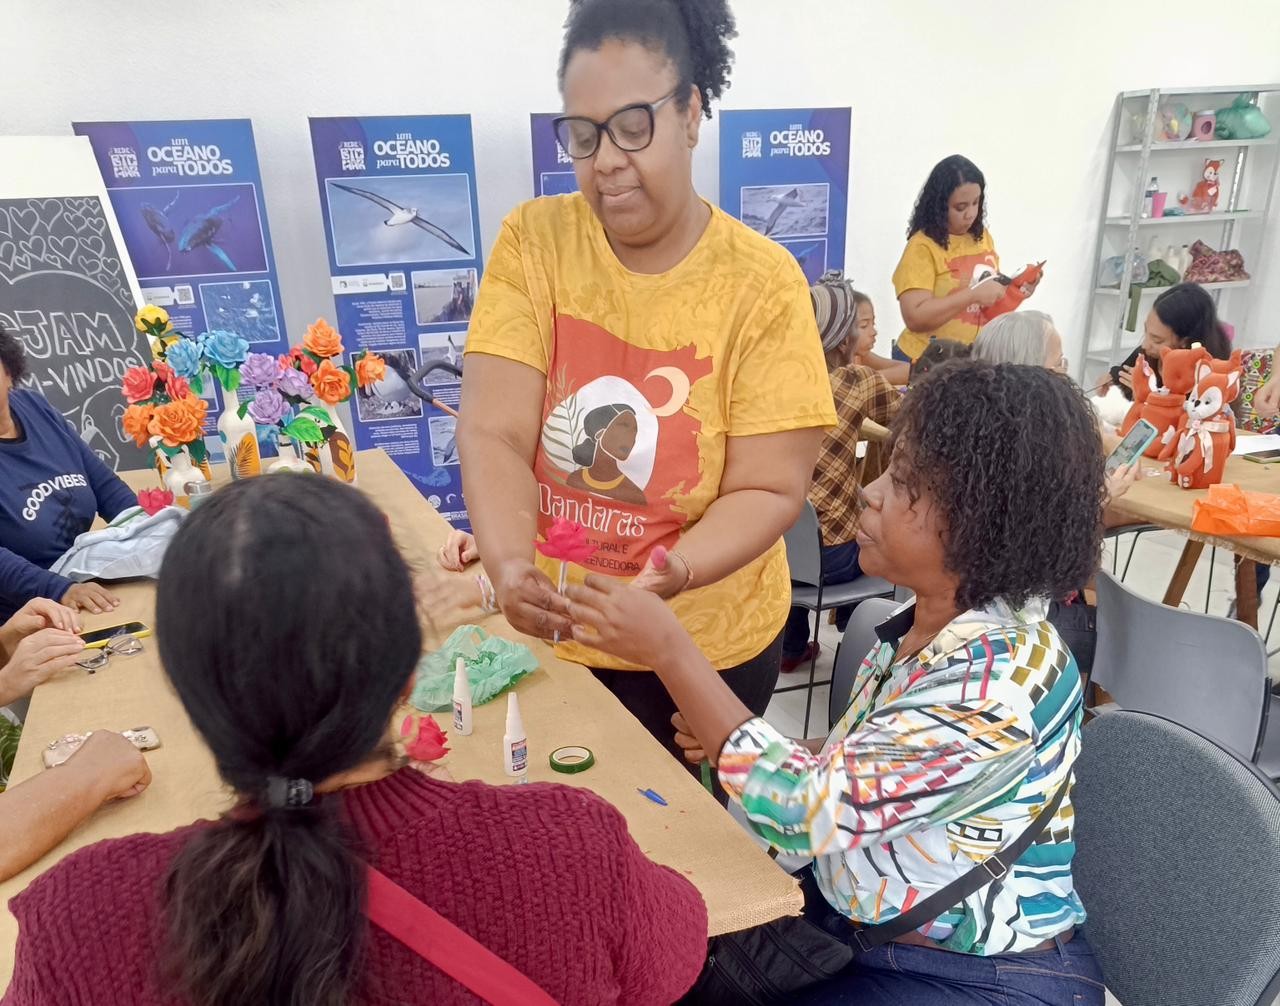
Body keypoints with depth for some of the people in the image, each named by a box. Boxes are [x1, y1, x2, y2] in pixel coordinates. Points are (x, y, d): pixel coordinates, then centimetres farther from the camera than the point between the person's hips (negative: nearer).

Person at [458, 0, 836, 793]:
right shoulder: (533, 241, -8)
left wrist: (673, 573, -31)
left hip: (705, 646, -1)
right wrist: (510, 564, -31)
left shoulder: (762, 281, -13)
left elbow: (769, 490, -14)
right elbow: (493, 435, -14)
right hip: (548, 631, 2)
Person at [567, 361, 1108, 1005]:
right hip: (865, 931, 6)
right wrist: (734, 741, -9)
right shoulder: (920, 626, -4)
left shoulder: (1002, 674, -29)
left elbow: (804, 810, -31)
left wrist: (668, 649, -30)